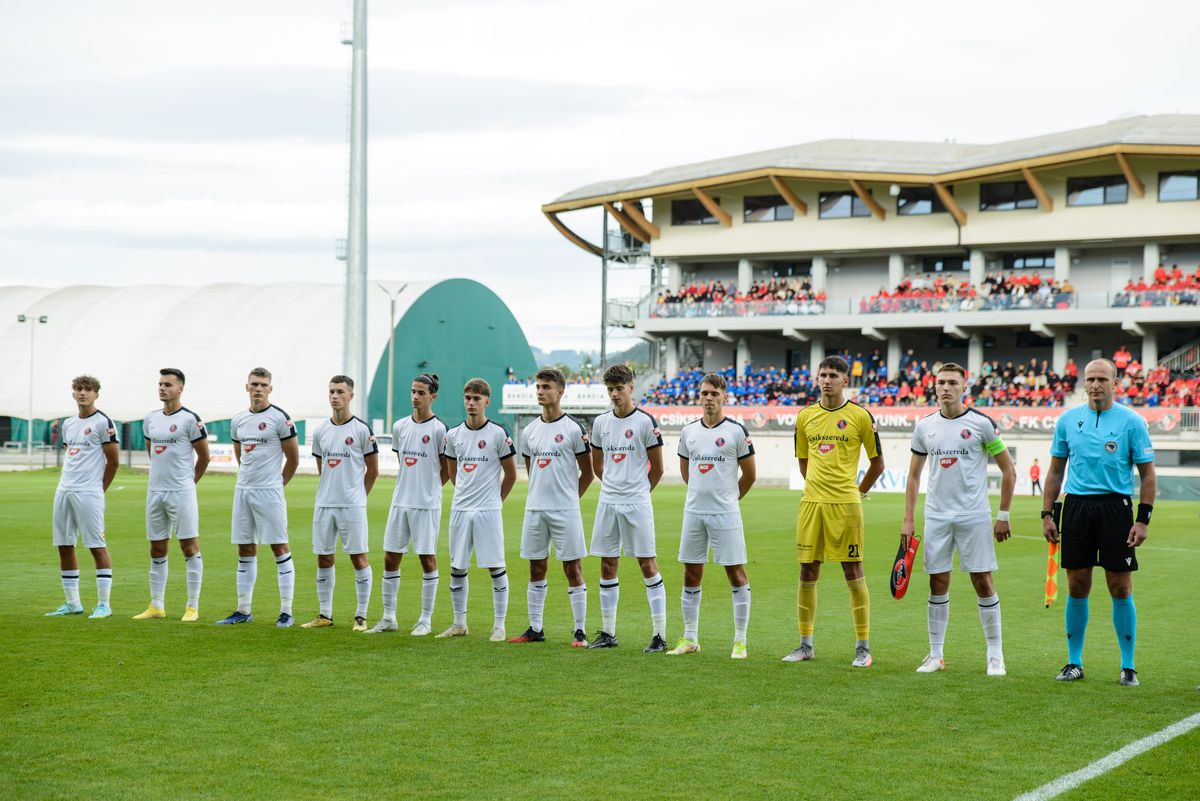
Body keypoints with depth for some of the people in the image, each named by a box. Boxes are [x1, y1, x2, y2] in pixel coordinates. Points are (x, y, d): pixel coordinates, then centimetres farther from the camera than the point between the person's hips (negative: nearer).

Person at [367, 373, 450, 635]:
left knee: (427, 559, 1)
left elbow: (447, 468, 0)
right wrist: (412, 485, 12)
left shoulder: (438, 429, -7)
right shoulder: (399, 427, 9)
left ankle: (426, 620, 8)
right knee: (390, 558, 6)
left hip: (426, 505, -6)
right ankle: (388, 618, 15)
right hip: (400, 502, 6)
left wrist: (429, 489, 4)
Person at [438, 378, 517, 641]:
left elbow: (511, 474, 2)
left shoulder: (498, 433, -5)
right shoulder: (453, 435, 7)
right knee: (457, 568, 8)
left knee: (496, 568, -2)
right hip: (460, 510, 4)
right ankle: (459, 624, 18)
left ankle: (499, 626, 4)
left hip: (489, 511, -4)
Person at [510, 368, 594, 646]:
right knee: (537, 568, 9)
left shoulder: (574, 428, -5)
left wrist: (570, 498, 6)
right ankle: (535, 629, 16)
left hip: (565, 510, -5)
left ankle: (580, 631, 1)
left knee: (572, 568, -3)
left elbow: (587, 472, 1)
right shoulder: (529, 431, 10)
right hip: (534, 508, 5)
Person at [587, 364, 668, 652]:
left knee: (648, 565, -4)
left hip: (637, 504, -5)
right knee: (607, 567, 8)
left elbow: (657, 468, 0)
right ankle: (608, 633, 16)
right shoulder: (601, 423, 10)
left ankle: (660, 635, -2)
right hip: (607, 502, 5)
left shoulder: (645, 422, -6)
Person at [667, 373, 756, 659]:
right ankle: (690, 639, 18)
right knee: (691, 574, 8)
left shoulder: (736, 431, -4)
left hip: (725, 513, -4)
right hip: (693, 512, 4)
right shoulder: (688, 431, 8)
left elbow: (749, 474, 3)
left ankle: (740, 641, 3)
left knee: (736, 574, -3)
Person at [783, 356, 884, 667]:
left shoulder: (860, 416, -2)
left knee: (853, 572, -1)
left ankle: (863, 647, 5)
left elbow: (877, 462, 7)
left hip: (845, 504, -4)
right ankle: (805, 644, 16)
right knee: (807, 572, 6)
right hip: (811, 502, 4)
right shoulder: (805, 416, 9)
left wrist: (857, 491, 9)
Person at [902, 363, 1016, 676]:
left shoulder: (981, 423, -4)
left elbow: (1008, 471, 1)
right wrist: (908, 519, 6)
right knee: (937, 583, 4)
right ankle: (935, 655, 12)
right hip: (936, 517, 3)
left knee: (982, 581, -2)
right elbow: (914, 476, 13)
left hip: (974, 517, -3)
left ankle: (995, 655, 8)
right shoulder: (925, 426, 6)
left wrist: (1003, 515, -3)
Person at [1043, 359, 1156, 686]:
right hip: (1076, 507, 2)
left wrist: (1143, 519, -8)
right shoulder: (1068, 420, 7)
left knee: (1120, 589, -1)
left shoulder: (1132, 421, -1)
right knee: (1077, 588, 5)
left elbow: (1147, 475, 0)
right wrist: (1047, 514, 7)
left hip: (1116, 507, -2)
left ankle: (1128, 666, 9)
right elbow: (1055, 471, 14)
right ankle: (1074, 662, 15)